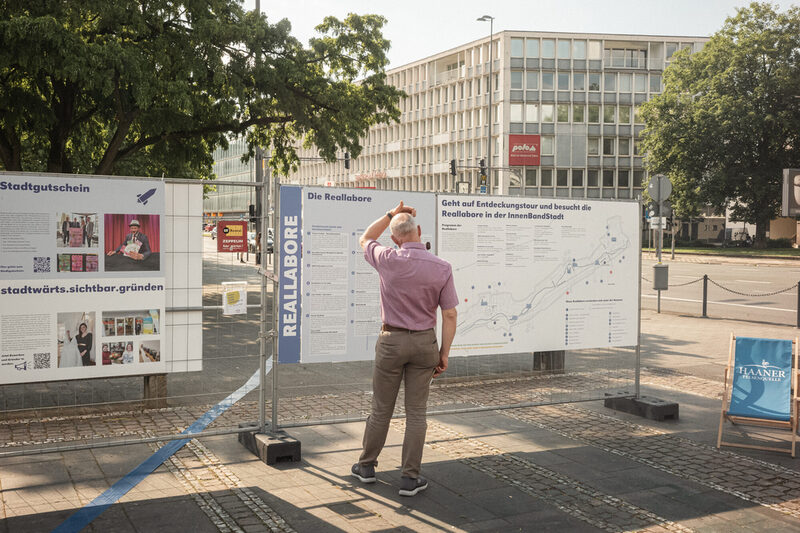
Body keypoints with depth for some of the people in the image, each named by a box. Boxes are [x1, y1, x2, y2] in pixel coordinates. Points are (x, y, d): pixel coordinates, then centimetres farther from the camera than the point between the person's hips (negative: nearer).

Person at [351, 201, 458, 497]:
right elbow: (449, 315, -6)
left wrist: (391, 214, 11)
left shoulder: (388, 260, -12)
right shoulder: (442, 267, -9)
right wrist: (444, 353, 2)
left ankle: (366, 466, 28)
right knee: (416, 412, 8)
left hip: (391, 340, 0)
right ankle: (410, 478, 11)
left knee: (381, 408, 13)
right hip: (425, 342, 1)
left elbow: (365, 240, 12)